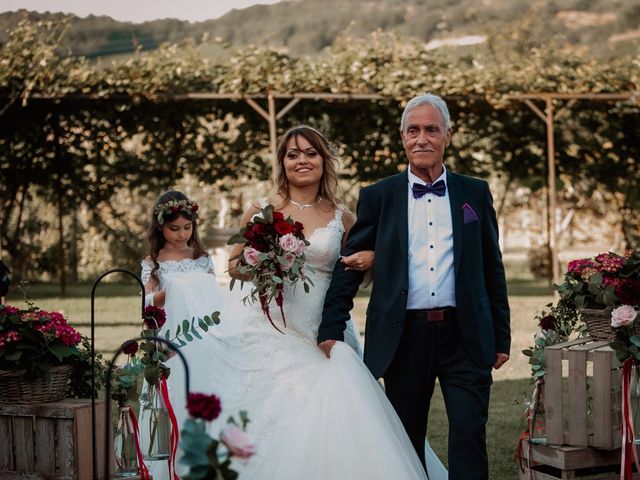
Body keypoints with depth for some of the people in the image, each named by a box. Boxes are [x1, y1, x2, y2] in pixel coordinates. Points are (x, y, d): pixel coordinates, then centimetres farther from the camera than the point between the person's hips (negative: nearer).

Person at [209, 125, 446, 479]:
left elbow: (351, 271, 19)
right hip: (262, 329, -1)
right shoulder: (261, 211, 5)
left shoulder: (341, 218, 8)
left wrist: (371, 257, -4)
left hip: (313, 337, 1)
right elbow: (234, 265, 11)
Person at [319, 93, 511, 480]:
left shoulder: (475, 193, 8)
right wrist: (331, 329, -1)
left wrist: (502, 337, 9)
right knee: (406, 440, 9)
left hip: (465, 336, 0)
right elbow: (348, 266, 6)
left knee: (470, 434, -5)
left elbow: (493, 270, 10)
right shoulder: (378, 197, 6)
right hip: (405, 337, 0)